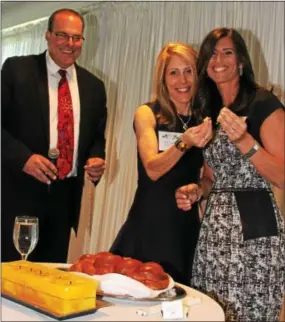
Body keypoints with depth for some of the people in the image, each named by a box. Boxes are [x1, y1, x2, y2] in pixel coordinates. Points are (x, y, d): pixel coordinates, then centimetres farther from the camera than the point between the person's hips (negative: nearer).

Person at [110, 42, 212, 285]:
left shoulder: (203, 119, 4)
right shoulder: (147, 114, -4)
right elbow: (153, 169, -18)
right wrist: (184, 143, -32)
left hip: (187, 227, 3)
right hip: (149, 224, -2)